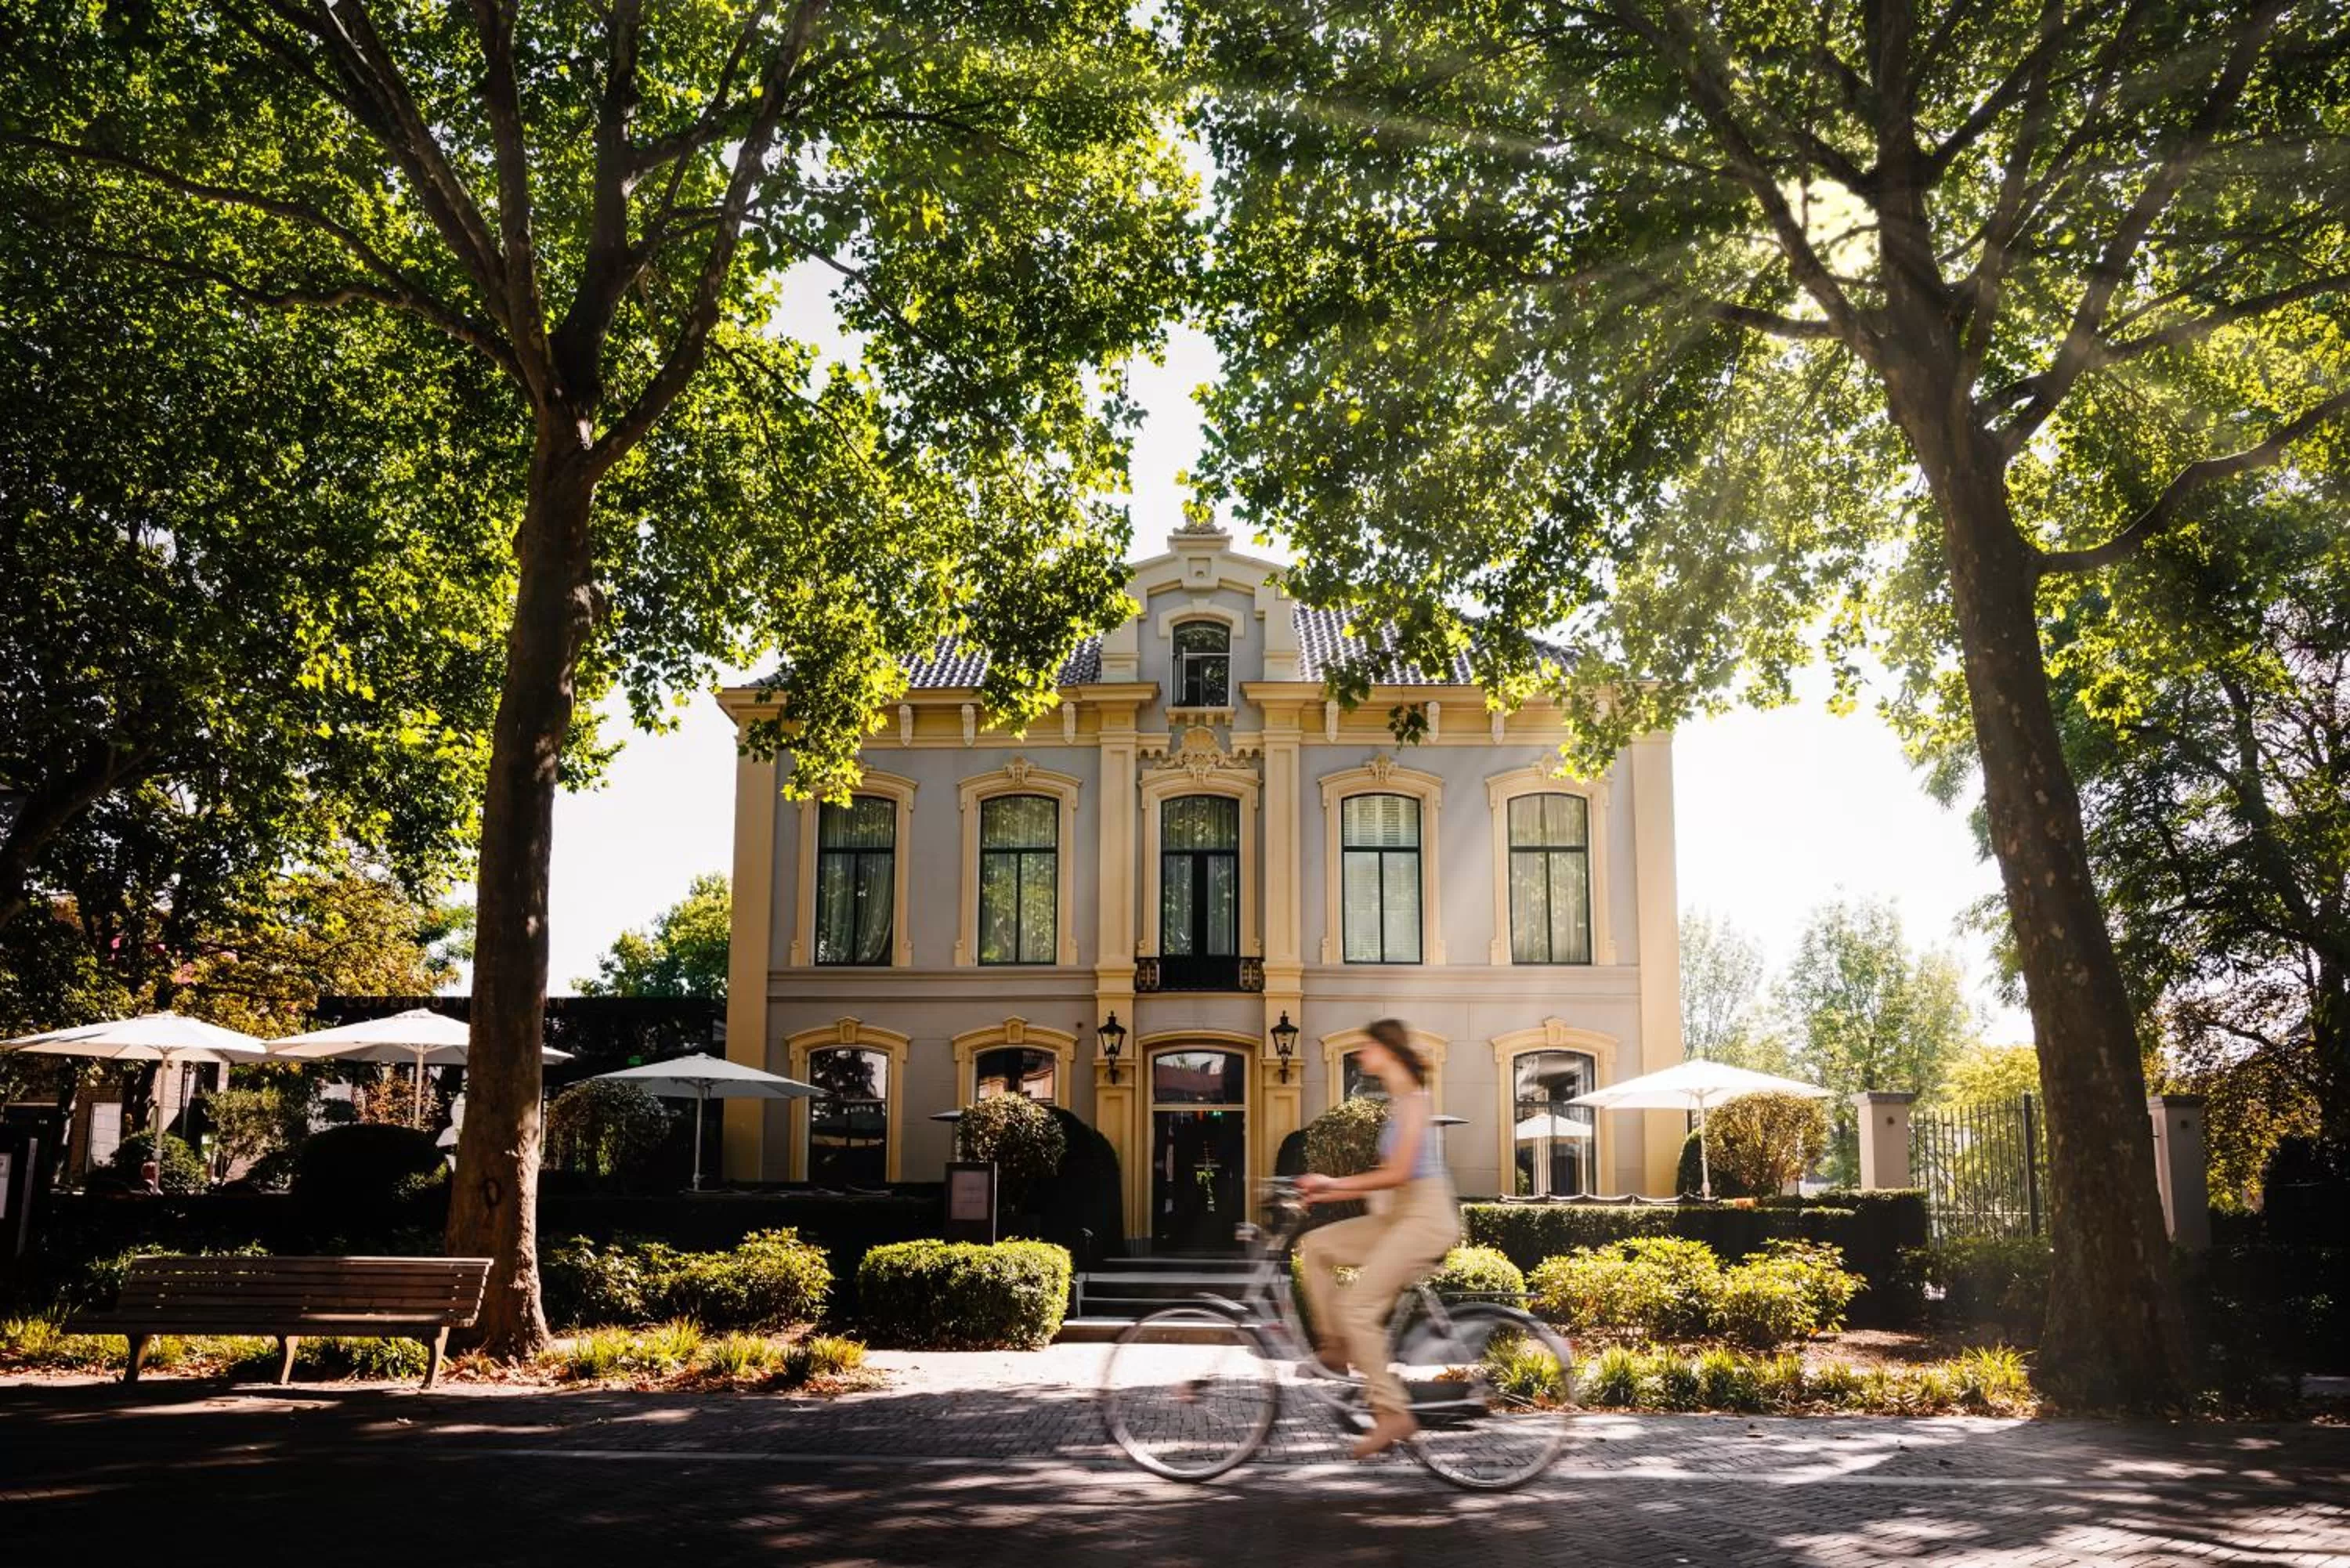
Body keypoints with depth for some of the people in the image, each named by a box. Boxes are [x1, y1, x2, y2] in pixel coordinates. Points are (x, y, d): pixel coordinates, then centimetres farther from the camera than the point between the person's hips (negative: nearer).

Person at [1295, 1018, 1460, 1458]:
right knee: (1315, 1245, 3)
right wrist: (1325, 1193, 13)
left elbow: (1399, 1173, -21)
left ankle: (1393, 1413, -8)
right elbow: (1388, 1178, 17)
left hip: (1426, 1219, -9)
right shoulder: (1397, 1101, 17)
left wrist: (1335, 1183, -16)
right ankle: (1334, 1349, 6)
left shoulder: (1413, 1099, -12)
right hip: (1399, 1217, 9)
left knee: (1358, 1307, -14)